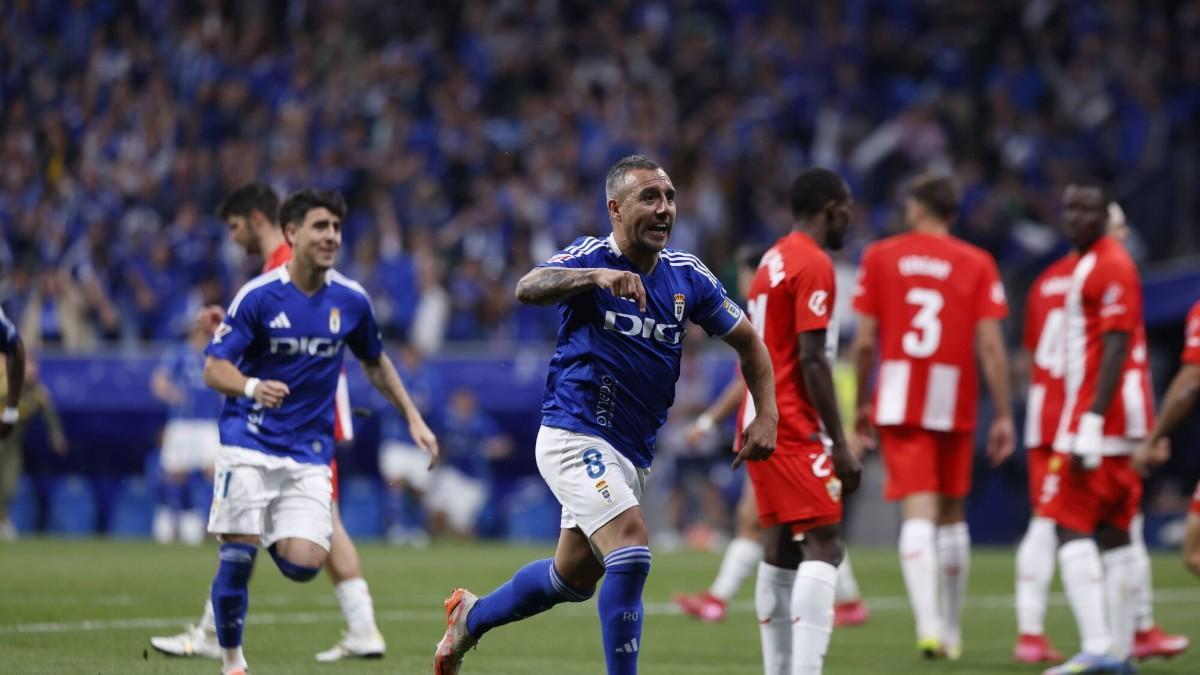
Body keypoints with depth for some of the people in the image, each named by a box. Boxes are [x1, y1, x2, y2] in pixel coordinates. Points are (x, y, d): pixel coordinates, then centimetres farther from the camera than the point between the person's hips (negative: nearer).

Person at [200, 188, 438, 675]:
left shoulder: (351, 301, 2)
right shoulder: (258, 296, -9)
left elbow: (375, 363, 20)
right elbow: (214, 369, -11)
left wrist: (413, 418, 15)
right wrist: (252, 387, -32)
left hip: (309, 452, 3)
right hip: (249, 443, -3)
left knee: (304, 563, -13)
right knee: (239, 554, -10)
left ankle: (277, 536, 24)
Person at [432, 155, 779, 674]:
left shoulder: (686, 275, 3)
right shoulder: (590, 257, -12)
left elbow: (748, 342, 14)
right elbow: (529, 288, -32)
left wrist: (766, 416, 0)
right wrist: (598, 276, -50)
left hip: (632, 452, 7)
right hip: (575, 434, -7)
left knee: (574, 578, 18)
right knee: (631, 551, -23)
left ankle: (471, 616, 41)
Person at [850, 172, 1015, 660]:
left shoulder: (880, 257, 2)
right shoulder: (977, 264, 1)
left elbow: (865, 341, 1)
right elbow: (990, 346, -6)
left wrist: (861, 403, 13)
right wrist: (1004, 416, -2)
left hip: (898, 403, -1)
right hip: (954, 404, 1)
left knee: (918, 511, -8)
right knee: (952, 514, 16)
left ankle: (928, 622, -27)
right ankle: (951, 629, 23)